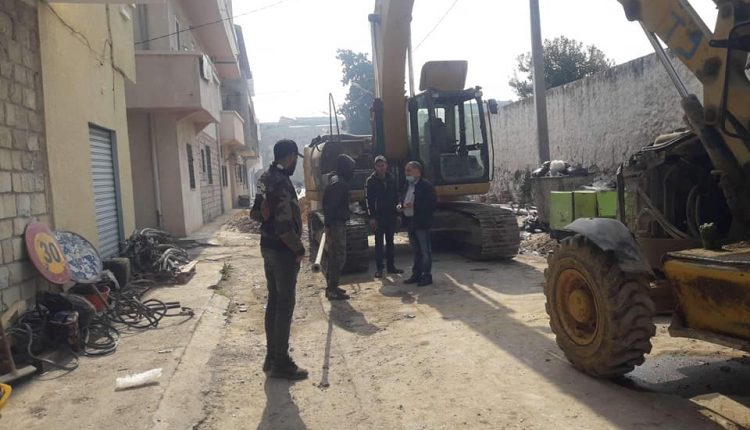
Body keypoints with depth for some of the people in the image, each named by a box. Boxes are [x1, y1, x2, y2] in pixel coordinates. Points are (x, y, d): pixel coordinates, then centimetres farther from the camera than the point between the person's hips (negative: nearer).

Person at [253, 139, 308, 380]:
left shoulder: (266, 179, 9)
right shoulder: (281, 182, -21)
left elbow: (256, 213, 18)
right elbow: (284, 224, -24)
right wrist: (299, 249, -14)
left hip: (268, 247, 10)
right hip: (283, 251, -10)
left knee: (274, 302, 15)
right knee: (285, 306, -1)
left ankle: (272, 357, 25)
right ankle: (281, 363, 7)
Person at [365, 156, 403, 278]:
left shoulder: (391, 179, 7)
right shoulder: (371, 181, -5)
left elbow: (396, 197, 11)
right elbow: (369, 200, -9)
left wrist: (397, 212, 4)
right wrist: (371, 217, -14)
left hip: (391, 216, 4)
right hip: (378, 216, -4)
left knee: (390, 241, 11)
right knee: (379, 243, 2)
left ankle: (391, 266, 20)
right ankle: (379, 268, 7)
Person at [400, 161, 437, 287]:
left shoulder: (426, 185, -10)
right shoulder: (408, 186, 15)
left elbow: (432, 203, -15)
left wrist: (414, 206, -22)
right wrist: (402, 206, 1)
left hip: (421, 223, -8)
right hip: (410, 222, 8)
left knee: (425, 250, -2)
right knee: (416, 251, 15)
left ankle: (427, 275, 5)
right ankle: (416, 274, 23)